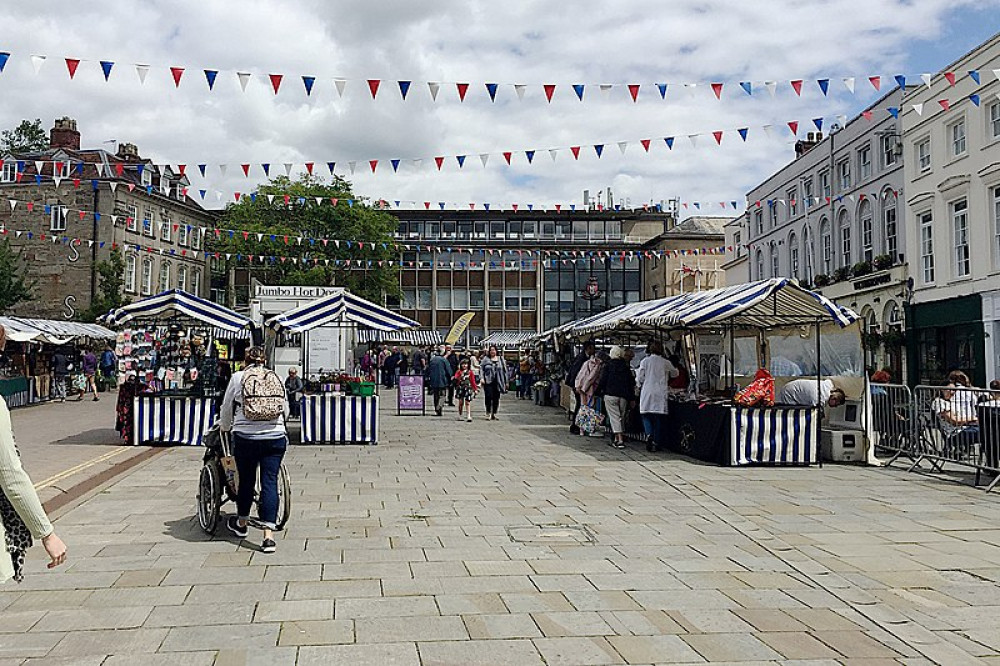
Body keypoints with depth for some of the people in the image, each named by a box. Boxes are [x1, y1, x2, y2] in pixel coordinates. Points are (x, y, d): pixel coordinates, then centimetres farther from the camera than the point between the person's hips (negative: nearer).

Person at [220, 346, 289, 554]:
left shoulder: (238, 377, 3)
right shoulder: (277, 378, 8)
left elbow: (226, 410, 11)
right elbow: (286, 410, 16)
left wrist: (225, 428, 31)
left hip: (246, 438, -1)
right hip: (275, 437, 1)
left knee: (246, 480, 15)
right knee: (270, 482, 1)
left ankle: (241, 524, 36)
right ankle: (268, 535, -3)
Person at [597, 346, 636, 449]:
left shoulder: (608, 365, -2)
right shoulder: (626, 366, 8)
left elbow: (603, 380, -5)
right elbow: (631, 383, 10)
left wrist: (599, 392, 7)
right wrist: (632, 398, 14)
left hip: (610, 395, -4)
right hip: (624, 396, 4)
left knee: (614, 417, -5)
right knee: (621, 417, 14)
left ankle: (619, 440, -16)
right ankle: (617, 439, 15)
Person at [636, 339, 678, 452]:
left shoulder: (645, 361, -2)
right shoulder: (665, 362, 2)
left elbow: (639, 378, -2)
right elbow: (675, 373, 19)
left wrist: (640, 385, 19)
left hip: (647, 393, -1)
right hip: (660, 394, 1)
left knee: (646, 416, 10)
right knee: (659, 418, 6)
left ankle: (649, 434, -16)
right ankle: (656, 443, 7)